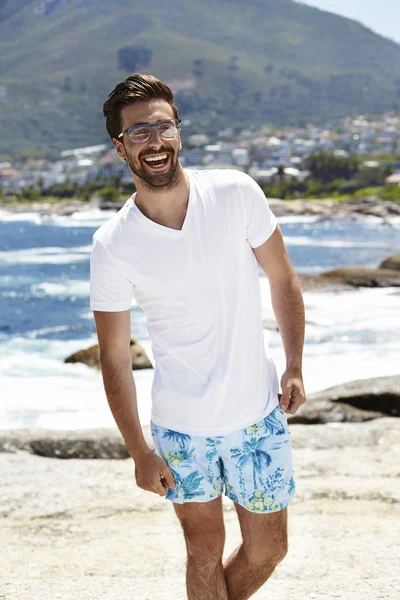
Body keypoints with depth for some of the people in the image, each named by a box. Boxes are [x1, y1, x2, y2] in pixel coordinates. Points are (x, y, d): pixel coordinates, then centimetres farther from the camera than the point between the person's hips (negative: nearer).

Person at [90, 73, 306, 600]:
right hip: (181, 424, -2)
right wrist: (140, 452, -5)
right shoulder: (112, 245, -13)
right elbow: (114, 356, -6)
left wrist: (294, 367, -1)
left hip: (259, 413, 2)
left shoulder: (236, 193, -10)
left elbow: (282, 279, 4)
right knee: (205, 554, 11)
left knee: (268, 551, 13)